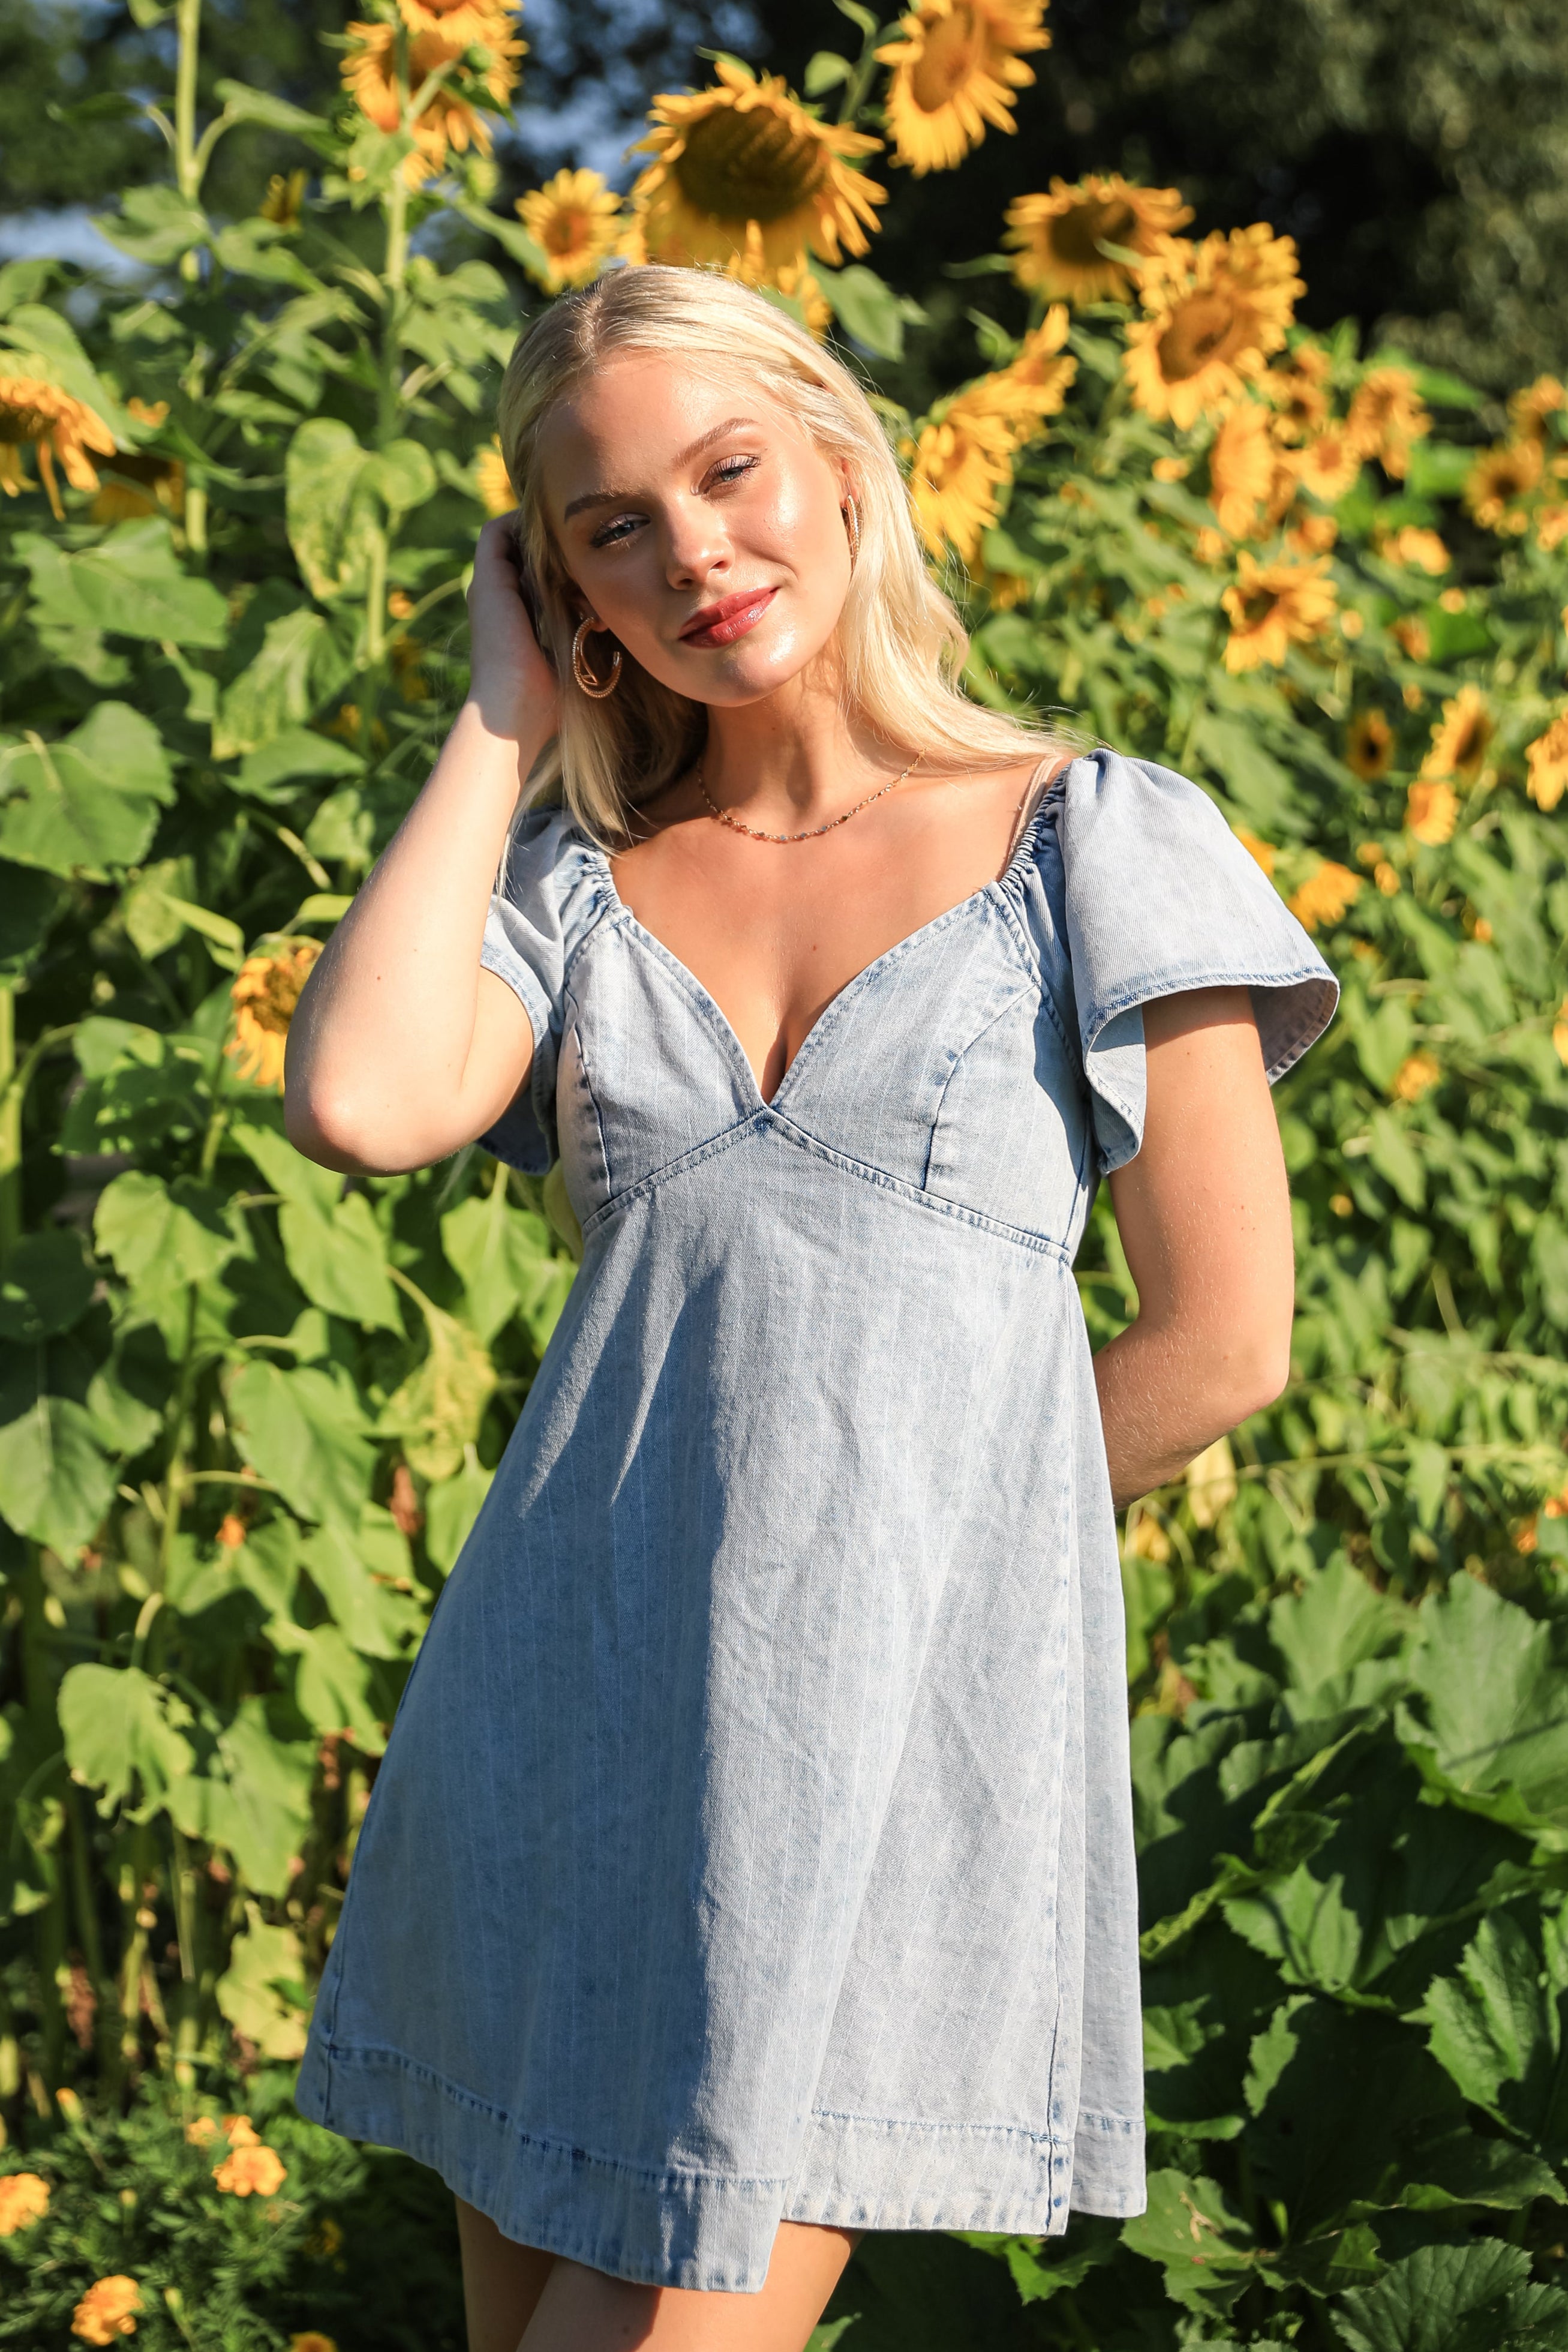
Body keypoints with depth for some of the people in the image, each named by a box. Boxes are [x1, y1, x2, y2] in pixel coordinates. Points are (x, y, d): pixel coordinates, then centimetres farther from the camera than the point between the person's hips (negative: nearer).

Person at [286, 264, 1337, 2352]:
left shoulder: (1097, 845, 3)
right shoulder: (572, 880, 12)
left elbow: (1222, 1348, 3)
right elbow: (359, 1105, -9)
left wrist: (893, 1518, 8)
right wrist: (503, 726, 2)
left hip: (902, 1685, -4)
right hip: (575, 1683, 4)